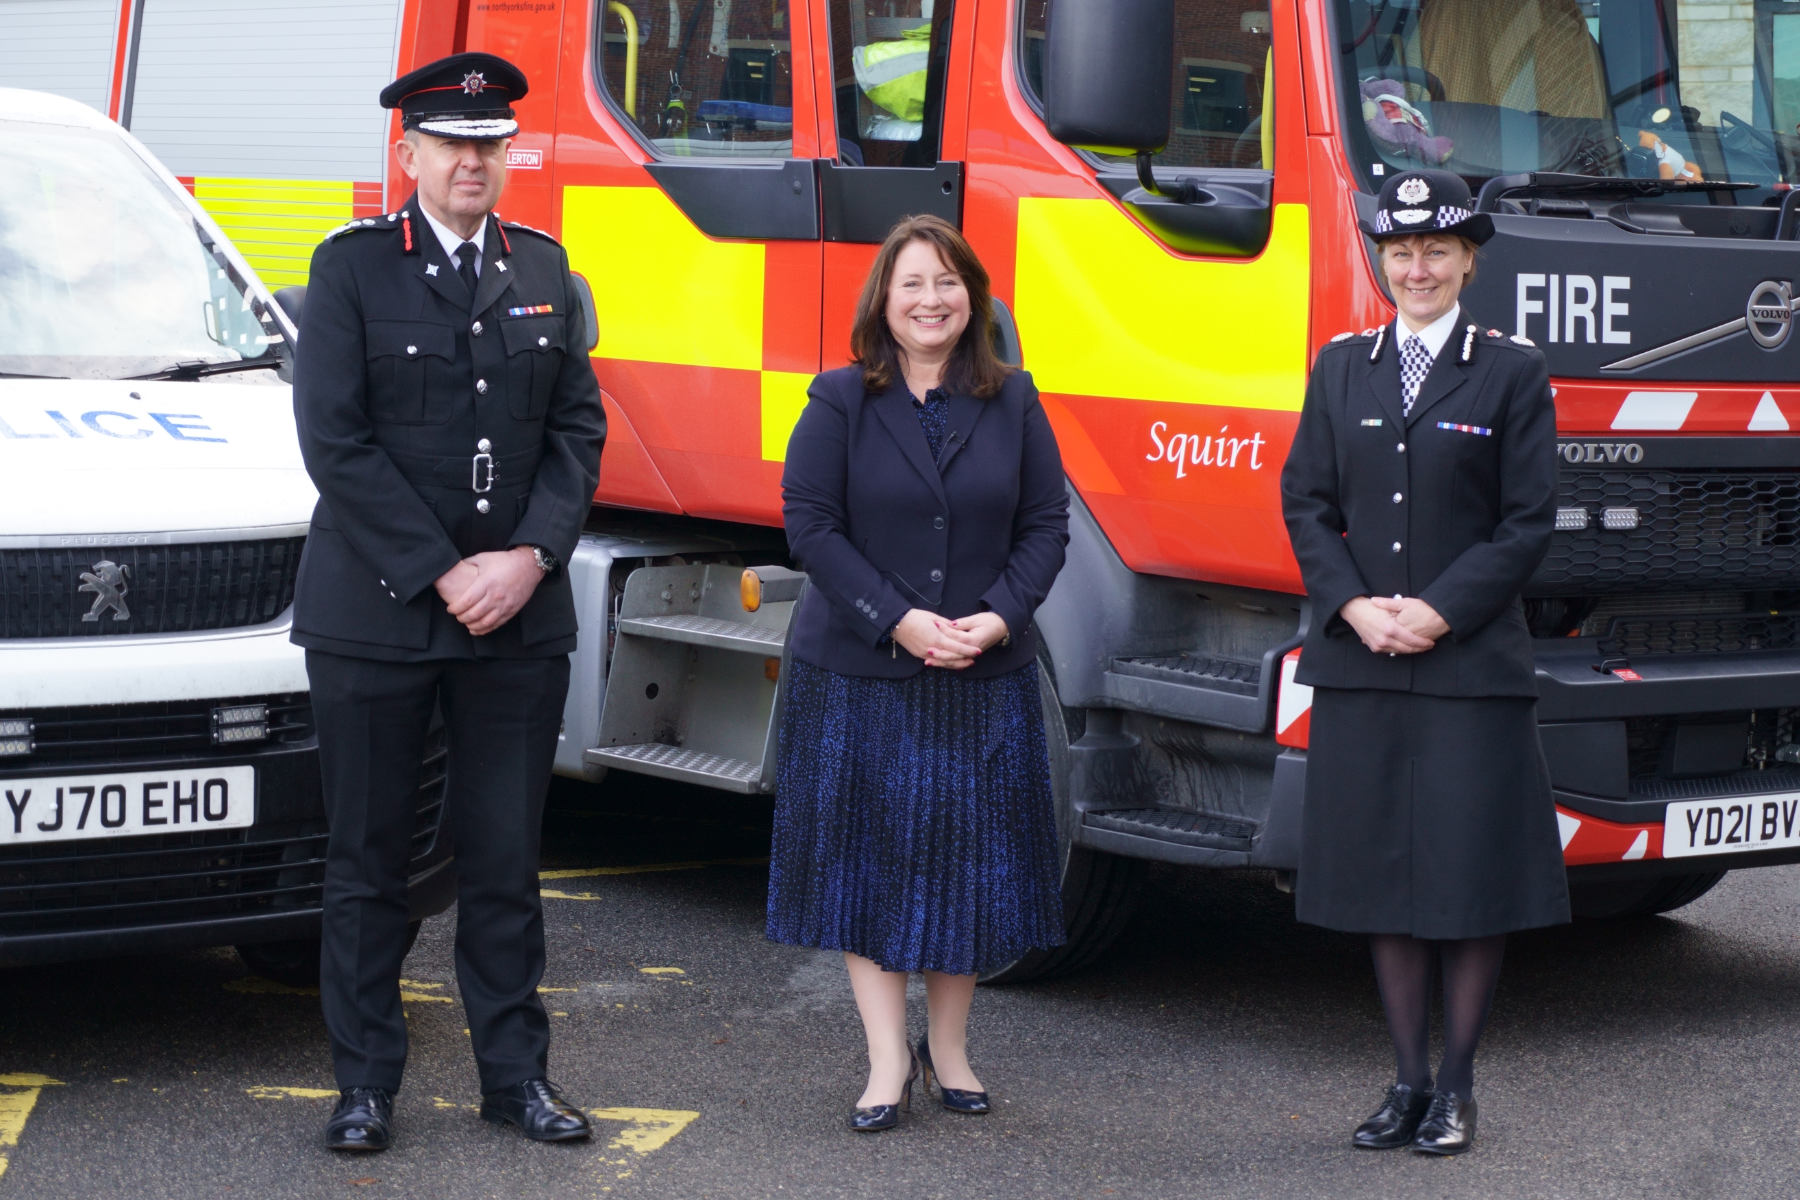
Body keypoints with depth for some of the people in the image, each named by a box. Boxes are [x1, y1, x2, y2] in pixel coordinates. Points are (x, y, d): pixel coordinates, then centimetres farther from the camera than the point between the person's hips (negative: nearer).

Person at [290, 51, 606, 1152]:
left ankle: (516, 1072, 17)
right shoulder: (353, 266, -2)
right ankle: (367, 1082, 13)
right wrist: (443, 573, -12)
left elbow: (578, 429, 9)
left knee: (507, 858, 8)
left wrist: (529, 556, -7)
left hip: (521, 612, 3)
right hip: (375, 610, -3)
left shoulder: (542, 269, 11)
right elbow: (336, 440, -9)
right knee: (369, 859, 4)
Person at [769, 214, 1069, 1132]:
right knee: (865, 853, 1)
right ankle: (888, 1062, 9)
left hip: (985, 678, 2)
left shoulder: (1011, 402, 5)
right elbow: (810, 524, -7)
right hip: (859, 673, -2)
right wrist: (897, 620, -16)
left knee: (972, 855, 6)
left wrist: (998, 617, -12)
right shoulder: (840, 402, -2)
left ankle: (948, 1047, 23)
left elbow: (1045, 525, 4)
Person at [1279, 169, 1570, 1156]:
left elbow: (1528, 522, -3)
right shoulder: (1341, 369, 11)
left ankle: (1456, 1088, 11)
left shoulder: (1512, 373, 1)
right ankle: (1409, 1082, 17)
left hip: (1472, 664, -3)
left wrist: (1438, 612, -12)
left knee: (1471, 873, 0)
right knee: (1382, 869, 7)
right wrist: (1354, 607, -8)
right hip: (1360, 666, 3)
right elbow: (1304, 502, 8)